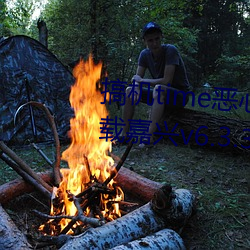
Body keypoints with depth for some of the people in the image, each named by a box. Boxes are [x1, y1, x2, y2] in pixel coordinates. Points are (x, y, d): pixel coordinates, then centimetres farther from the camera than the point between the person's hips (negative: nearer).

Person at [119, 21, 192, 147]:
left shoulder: (170, 50, -20)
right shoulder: (145, 54, -2)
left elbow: (167, 81, -27)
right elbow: (137, 79, -2)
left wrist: (142, 80, -17)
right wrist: (136, 89, -26)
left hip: (180, 94, -6)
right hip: (161, 94, 7)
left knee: (159, 89, -37)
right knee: (129, 91, -4)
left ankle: (149, 137, -38)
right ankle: (125, 135, -6)